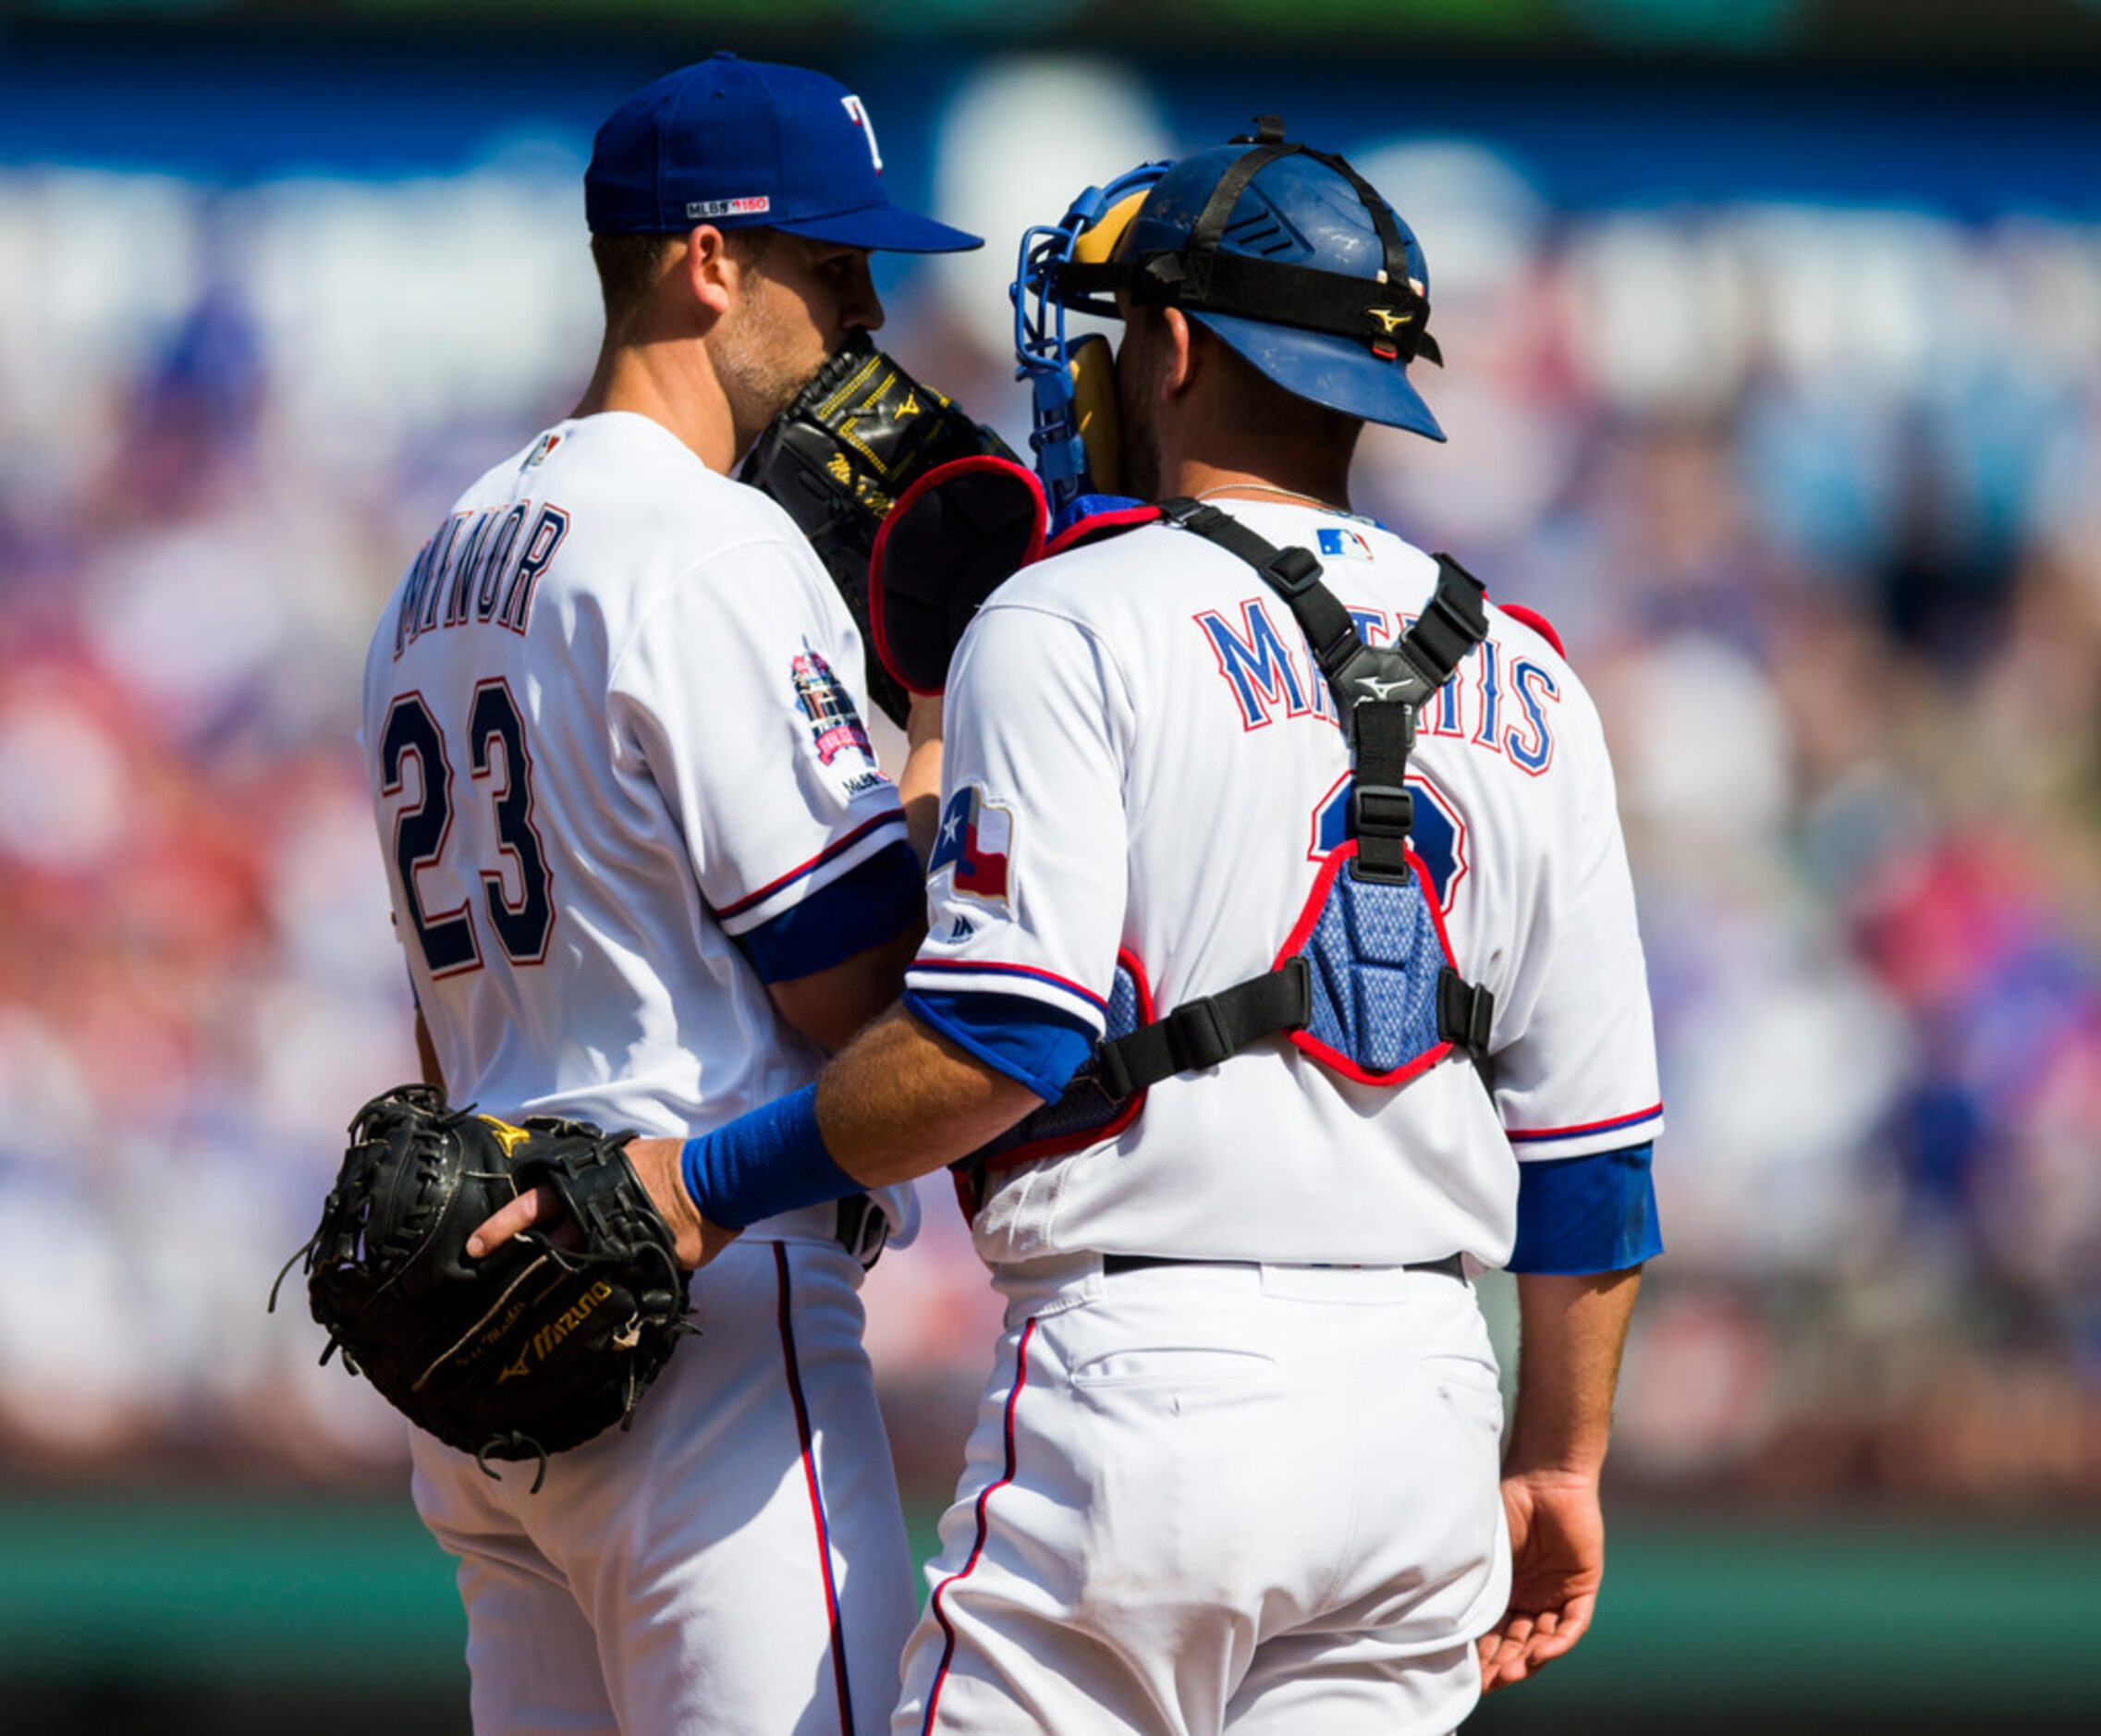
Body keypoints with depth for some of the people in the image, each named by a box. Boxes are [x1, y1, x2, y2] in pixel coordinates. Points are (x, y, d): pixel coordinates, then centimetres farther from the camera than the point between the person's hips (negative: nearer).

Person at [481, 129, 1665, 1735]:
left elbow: (1008, 1030, -15)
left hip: (1152, 1367, -6)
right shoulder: (1521, 681, 14)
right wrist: (1561, 1462, 20)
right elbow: (1592, 1132, 13)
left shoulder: (1068, 624, -4)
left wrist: (712, 1182, -4)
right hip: (1426, 1408, 6)